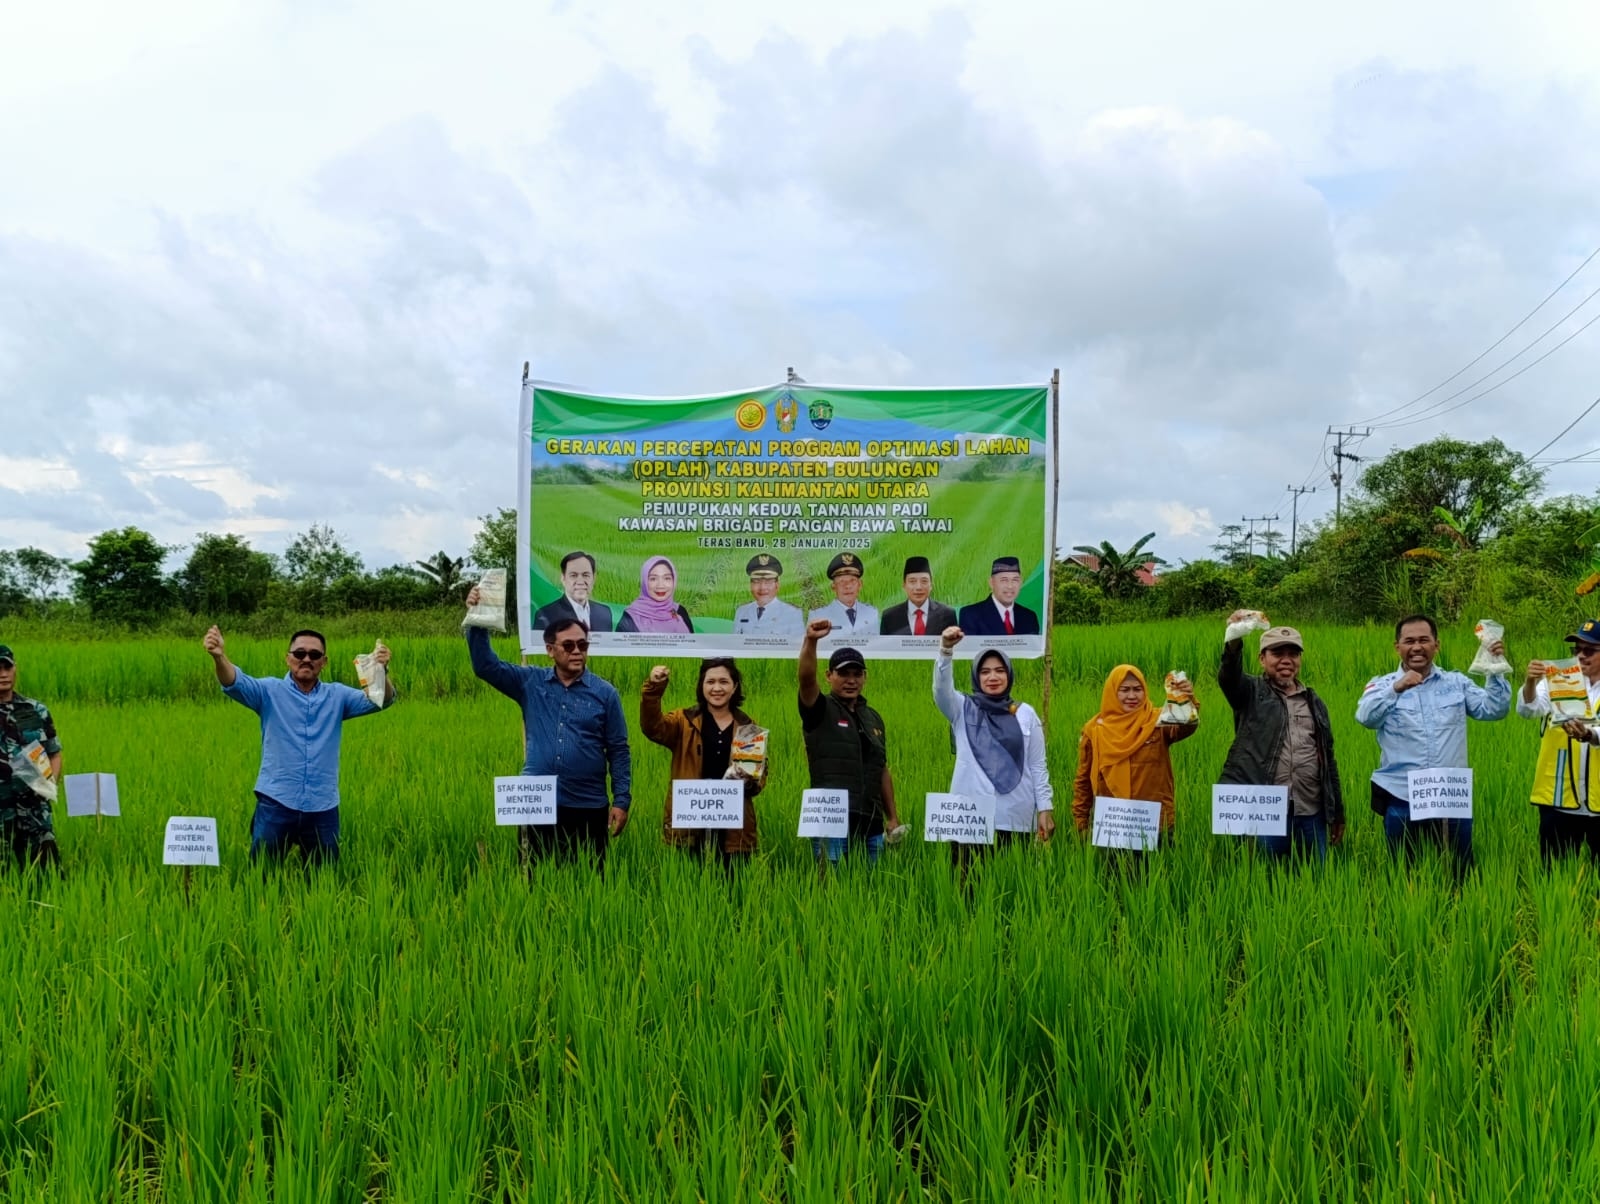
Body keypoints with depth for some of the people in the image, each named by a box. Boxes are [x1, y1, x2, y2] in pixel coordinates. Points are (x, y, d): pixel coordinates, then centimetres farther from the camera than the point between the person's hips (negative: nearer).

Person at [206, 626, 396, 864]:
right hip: (276, 803, -1)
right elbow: (235, 683, -15)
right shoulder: (270, 691, 2)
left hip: (322, 808, 2)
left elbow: (381, 700, -5)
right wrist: (219, 657, -37)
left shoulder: (338, 696, 7)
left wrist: (382, 671, -27)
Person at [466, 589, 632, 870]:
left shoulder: (605, 693, 1)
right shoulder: (530, 683, 5)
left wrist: (622, 801, -4)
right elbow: (485, 665, 0)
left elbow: (618, 752, 2)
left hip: (588, 807, -1)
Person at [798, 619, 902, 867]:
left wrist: (893, 817, 16)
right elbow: (806, 679, -20)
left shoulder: (873, 717, 17)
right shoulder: (820, 710, 1)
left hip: (871, 823, 5)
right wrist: (810, 641, -36)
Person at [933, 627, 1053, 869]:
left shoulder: (1025, 713, 10)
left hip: (1015, 816, 1)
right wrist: (946, 650, -31)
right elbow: (941, 689, -14)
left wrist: (1045, 808, 4)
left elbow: (1038, 766, 10)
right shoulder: (963, 709, 7)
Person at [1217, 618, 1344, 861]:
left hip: (1310, 815, 4)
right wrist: (1234, 641, -39)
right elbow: (1228, 676, -18)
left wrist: (1337, 812, 20)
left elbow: (1328, 759, 22)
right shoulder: (1251, 693, 6)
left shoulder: (1314, 703, 19)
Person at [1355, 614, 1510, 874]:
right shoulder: (1383, 685, 0)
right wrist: (1396, 689, -32)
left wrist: (1496, 671, -14)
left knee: (1460, 873, 11)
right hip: (1401, 800, -2)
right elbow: (1366, 717, -17)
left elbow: (1494, 710, 0)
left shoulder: (1457, 683, 8)